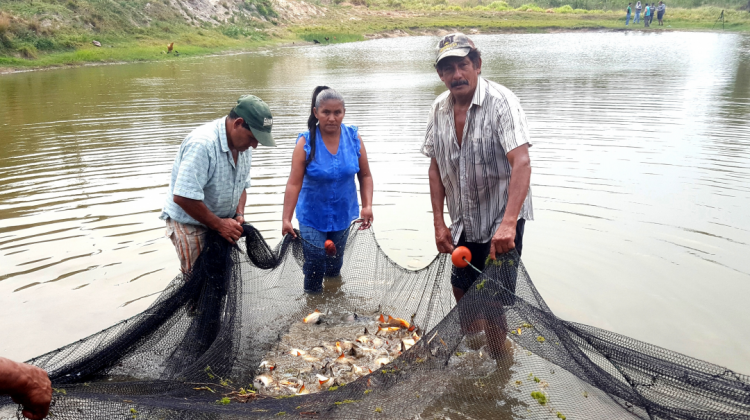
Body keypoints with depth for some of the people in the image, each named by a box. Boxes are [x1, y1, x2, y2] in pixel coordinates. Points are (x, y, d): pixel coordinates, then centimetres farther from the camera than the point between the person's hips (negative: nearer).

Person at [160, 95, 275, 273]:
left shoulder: (243, 144, 0)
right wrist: (219, 224, -22)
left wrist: (239, 215, -4)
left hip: (222, 222, 7)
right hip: (189, 223, -7)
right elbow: (183, 197, -30)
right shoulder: (202, 143, -26)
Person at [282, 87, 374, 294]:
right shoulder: (306, 143, -16)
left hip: (343, 213, 3)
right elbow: (294, 183, -18)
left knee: (335, 261, 17)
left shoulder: (354, 138, -8)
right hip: (312, 216, -3)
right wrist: (286, 219, -22)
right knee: (315, 264, -5)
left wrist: (367, 205, -13)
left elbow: (365, 175, -1)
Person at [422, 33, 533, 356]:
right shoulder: (439, 109, 0)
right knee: (462, 291, 18)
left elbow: (521, 163, -29)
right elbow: (435, 167, 6)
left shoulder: (501, 102, -19)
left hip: (501, 223, -6)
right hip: (463, 223, 6)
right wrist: (439, 223, 2)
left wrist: (508, 223, -40)